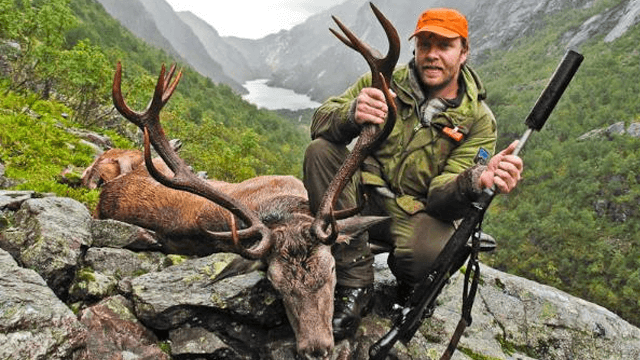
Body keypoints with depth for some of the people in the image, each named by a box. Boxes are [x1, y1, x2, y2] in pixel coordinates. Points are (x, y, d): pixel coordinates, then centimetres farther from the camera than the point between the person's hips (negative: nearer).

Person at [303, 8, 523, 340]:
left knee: (430, 251, -38)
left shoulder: (478, 120, -6)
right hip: (363, 197, 3)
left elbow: (441, 196, -16)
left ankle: (410, 290, 6)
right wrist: (352, 113, -36)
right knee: (320, 150, -25)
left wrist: (477, 181, -40)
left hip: (416, 213, -2)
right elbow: (320, 122, -11)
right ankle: (355, 282, -18)